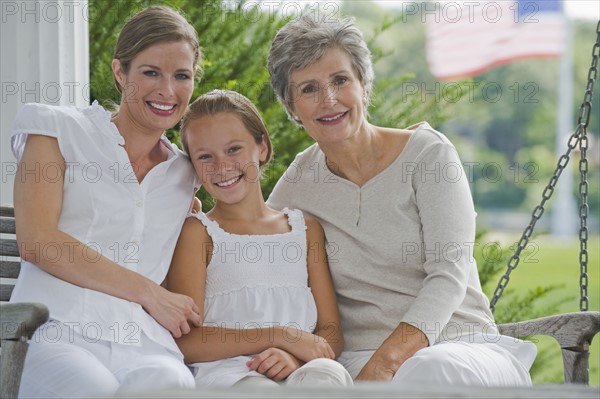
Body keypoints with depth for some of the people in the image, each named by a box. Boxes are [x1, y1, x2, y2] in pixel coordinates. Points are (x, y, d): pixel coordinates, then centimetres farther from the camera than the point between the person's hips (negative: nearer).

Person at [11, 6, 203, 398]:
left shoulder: (184, 174, 27)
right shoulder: (60, 129, 13)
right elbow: (36, 240, -2)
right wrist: (149, 293, -3)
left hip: (145, 348, 3)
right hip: (58, 332, -2)